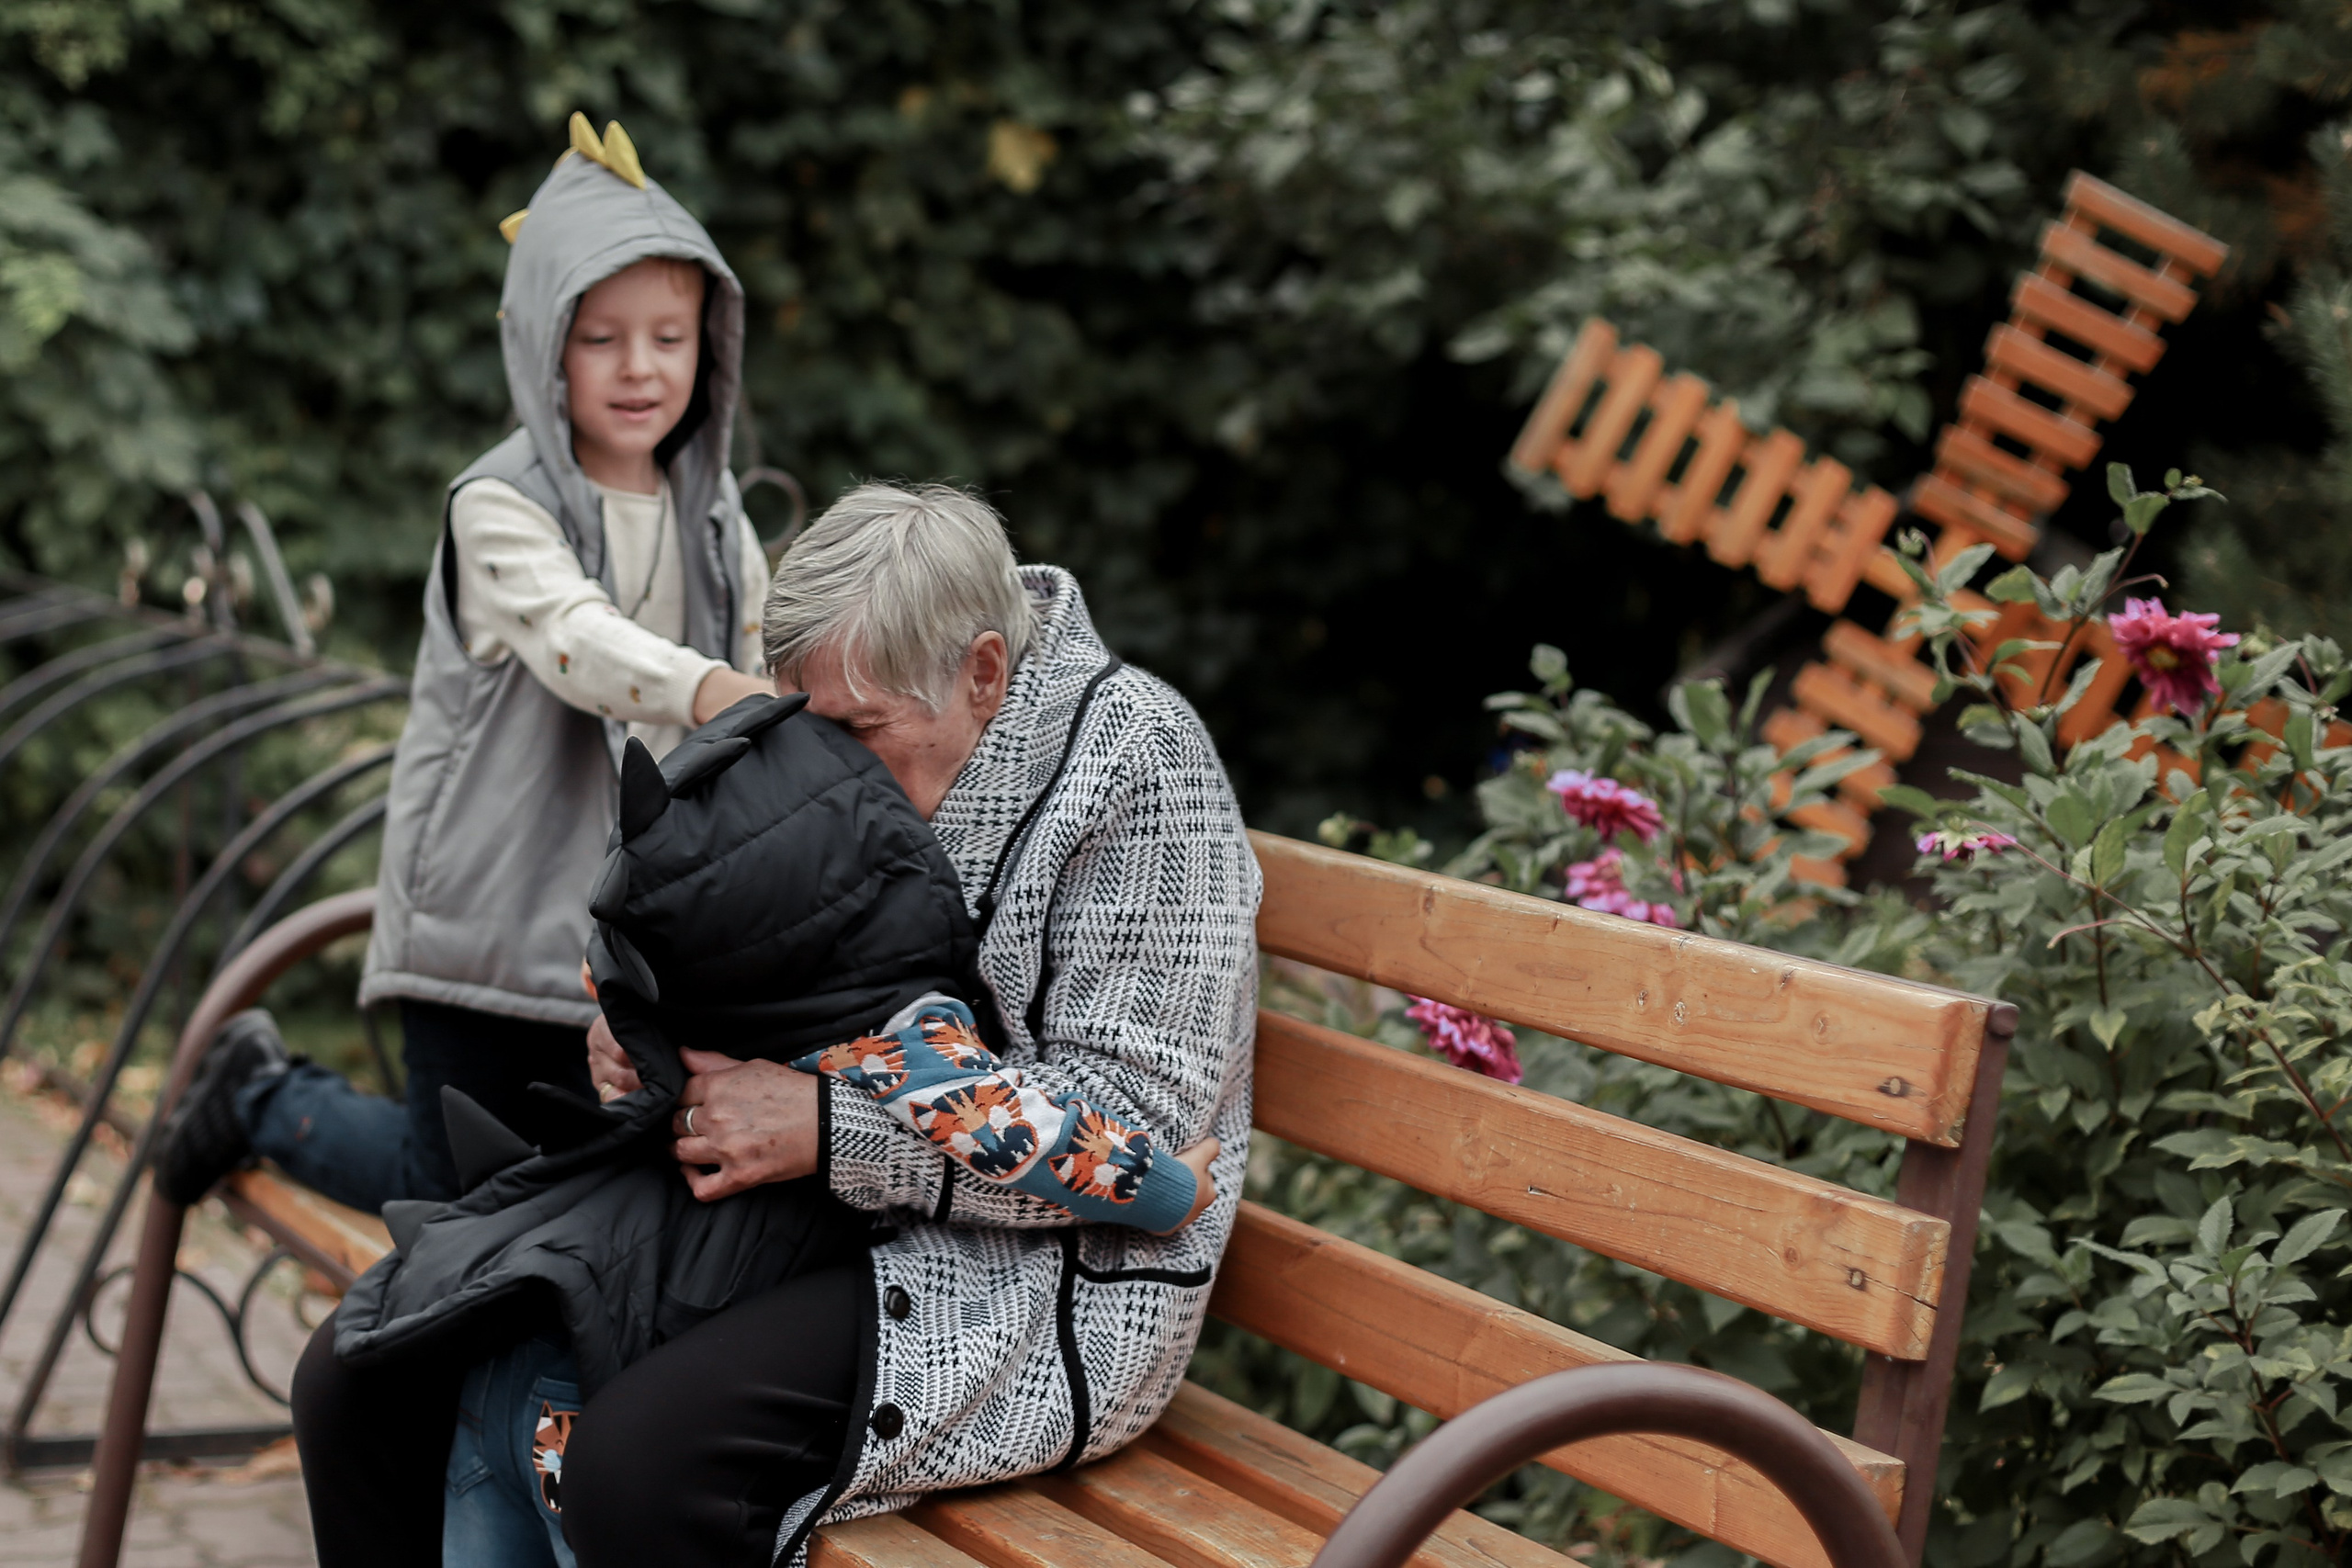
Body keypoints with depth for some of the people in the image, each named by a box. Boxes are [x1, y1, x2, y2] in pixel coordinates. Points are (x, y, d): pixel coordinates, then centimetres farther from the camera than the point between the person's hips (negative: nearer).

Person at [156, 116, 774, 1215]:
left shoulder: (715, 518, 5)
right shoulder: (501, 505, -14)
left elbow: (753, 666, 13)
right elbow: (574, 638, -33)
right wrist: (709, 692, -50)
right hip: (491, 912, -5)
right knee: (457, 1197, 5)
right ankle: (264, 1094, 31)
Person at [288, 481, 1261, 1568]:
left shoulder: (1136, 758, -14)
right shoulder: (875, 754, 8)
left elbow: (1135, 1120, -20)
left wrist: (826, 1129, -23)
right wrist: (641, 1033, -4)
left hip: (1027, 1271, -8)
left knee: (637, 1468, -33)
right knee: (359, 1376, 1)